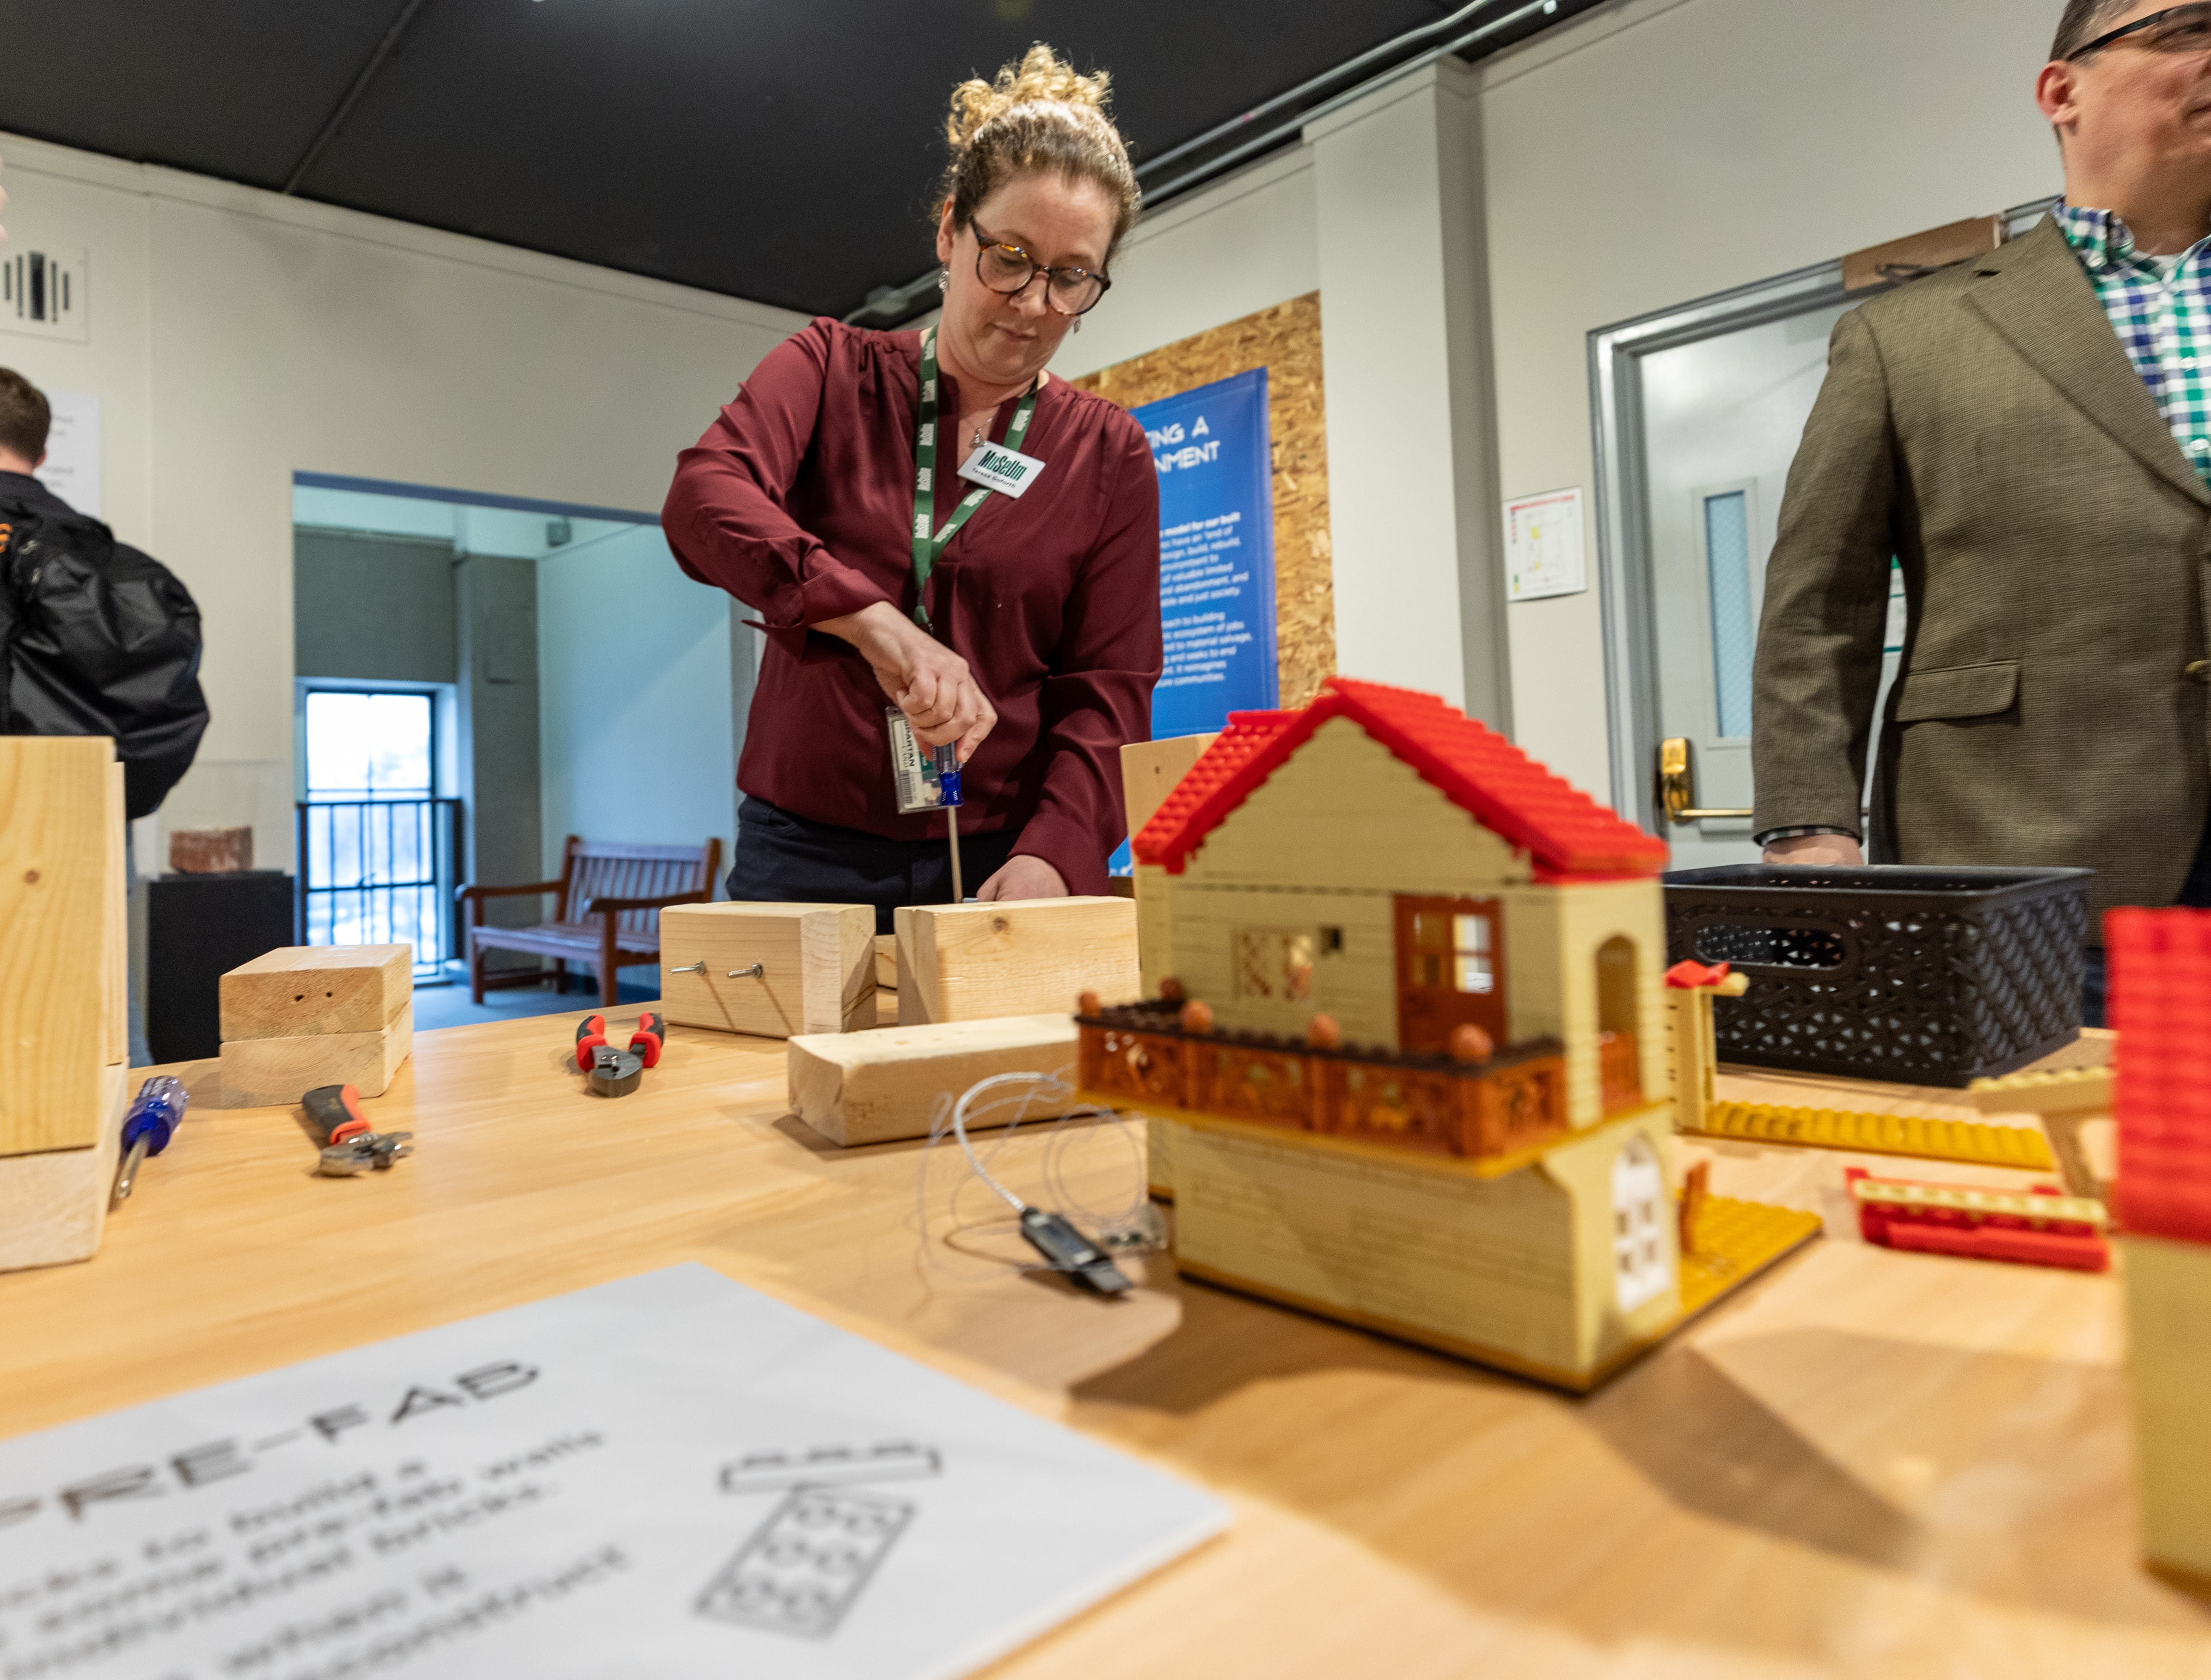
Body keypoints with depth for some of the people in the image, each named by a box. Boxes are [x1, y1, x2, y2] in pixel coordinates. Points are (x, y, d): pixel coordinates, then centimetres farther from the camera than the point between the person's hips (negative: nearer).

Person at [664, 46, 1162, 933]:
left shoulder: (1110, 454, 5)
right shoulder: (833, 369, 5)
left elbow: (1109, 688, -1)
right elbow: (703, 498, -14)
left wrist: (1050, 856, -19)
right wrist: (873, 618, -31)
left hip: (1005, 860, 1)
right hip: (807, 854, 0)